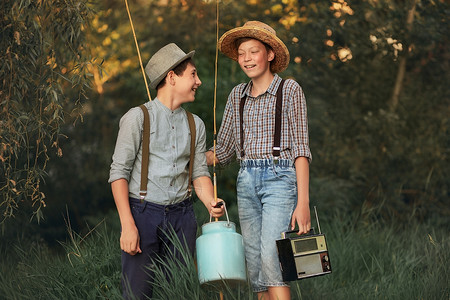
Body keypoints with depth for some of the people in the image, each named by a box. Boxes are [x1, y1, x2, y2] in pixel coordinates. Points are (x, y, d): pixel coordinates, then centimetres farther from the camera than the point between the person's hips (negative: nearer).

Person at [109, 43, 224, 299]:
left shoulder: (195, 124, 13)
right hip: (143, 213, -5)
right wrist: (127, 225, -14)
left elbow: (200, 172, 13)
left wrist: (211, 203, -9)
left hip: (182, 215, 5)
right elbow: (119, 173, -6)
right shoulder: (138, 117, -3)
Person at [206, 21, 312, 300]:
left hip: (280, 178, -5)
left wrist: (303, 201, -13)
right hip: (247, 182, 5)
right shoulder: (238, 95, 13)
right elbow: (224, 150, 17)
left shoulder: (289, 89, -2)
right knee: (255, 265, 3)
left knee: (270, 256, -20)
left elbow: (300, 148, -6)